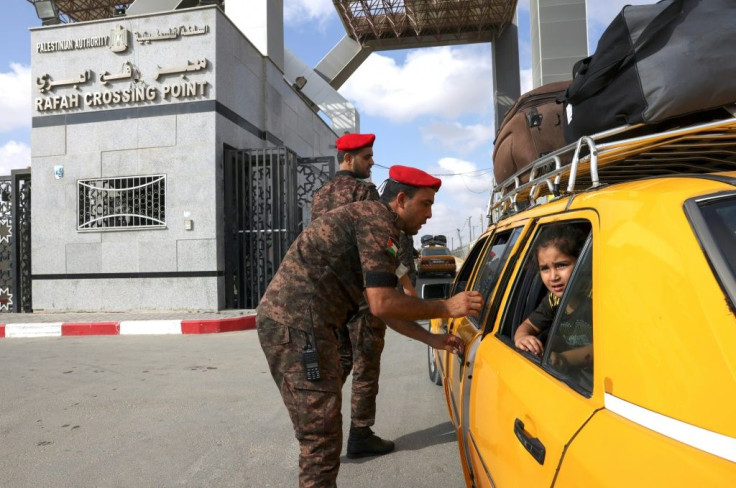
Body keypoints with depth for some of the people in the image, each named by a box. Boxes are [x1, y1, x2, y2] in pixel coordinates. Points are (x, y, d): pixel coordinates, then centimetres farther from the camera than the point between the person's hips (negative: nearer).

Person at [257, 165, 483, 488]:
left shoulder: (369, 220, 23)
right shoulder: (379, 220, -9)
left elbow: (382, 304, 25)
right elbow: (381, 304, -18)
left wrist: (431, 339, 22)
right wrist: (446, 308, -7)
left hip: (285, 318, 11)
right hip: (298, 323, -11)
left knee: (319, 433, 21)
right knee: (321, 437, -5)